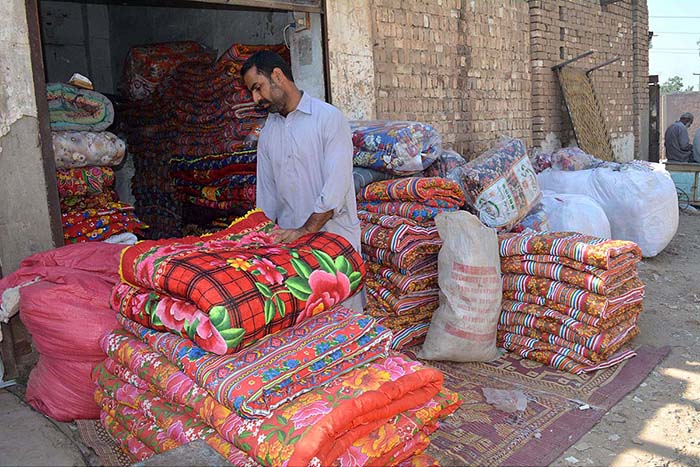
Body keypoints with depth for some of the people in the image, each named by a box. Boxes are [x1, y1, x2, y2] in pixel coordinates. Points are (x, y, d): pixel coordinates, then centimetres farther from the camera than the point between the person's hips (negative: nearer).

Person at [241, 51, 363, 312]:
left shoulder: (329, 118, -9)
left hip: (334, 235, -5)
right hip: (289, 238, 5)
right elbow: (266, 192, 15)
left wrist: (305, 230, -21)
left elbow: (336, 185, -17)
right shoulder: (267, 131, 12)